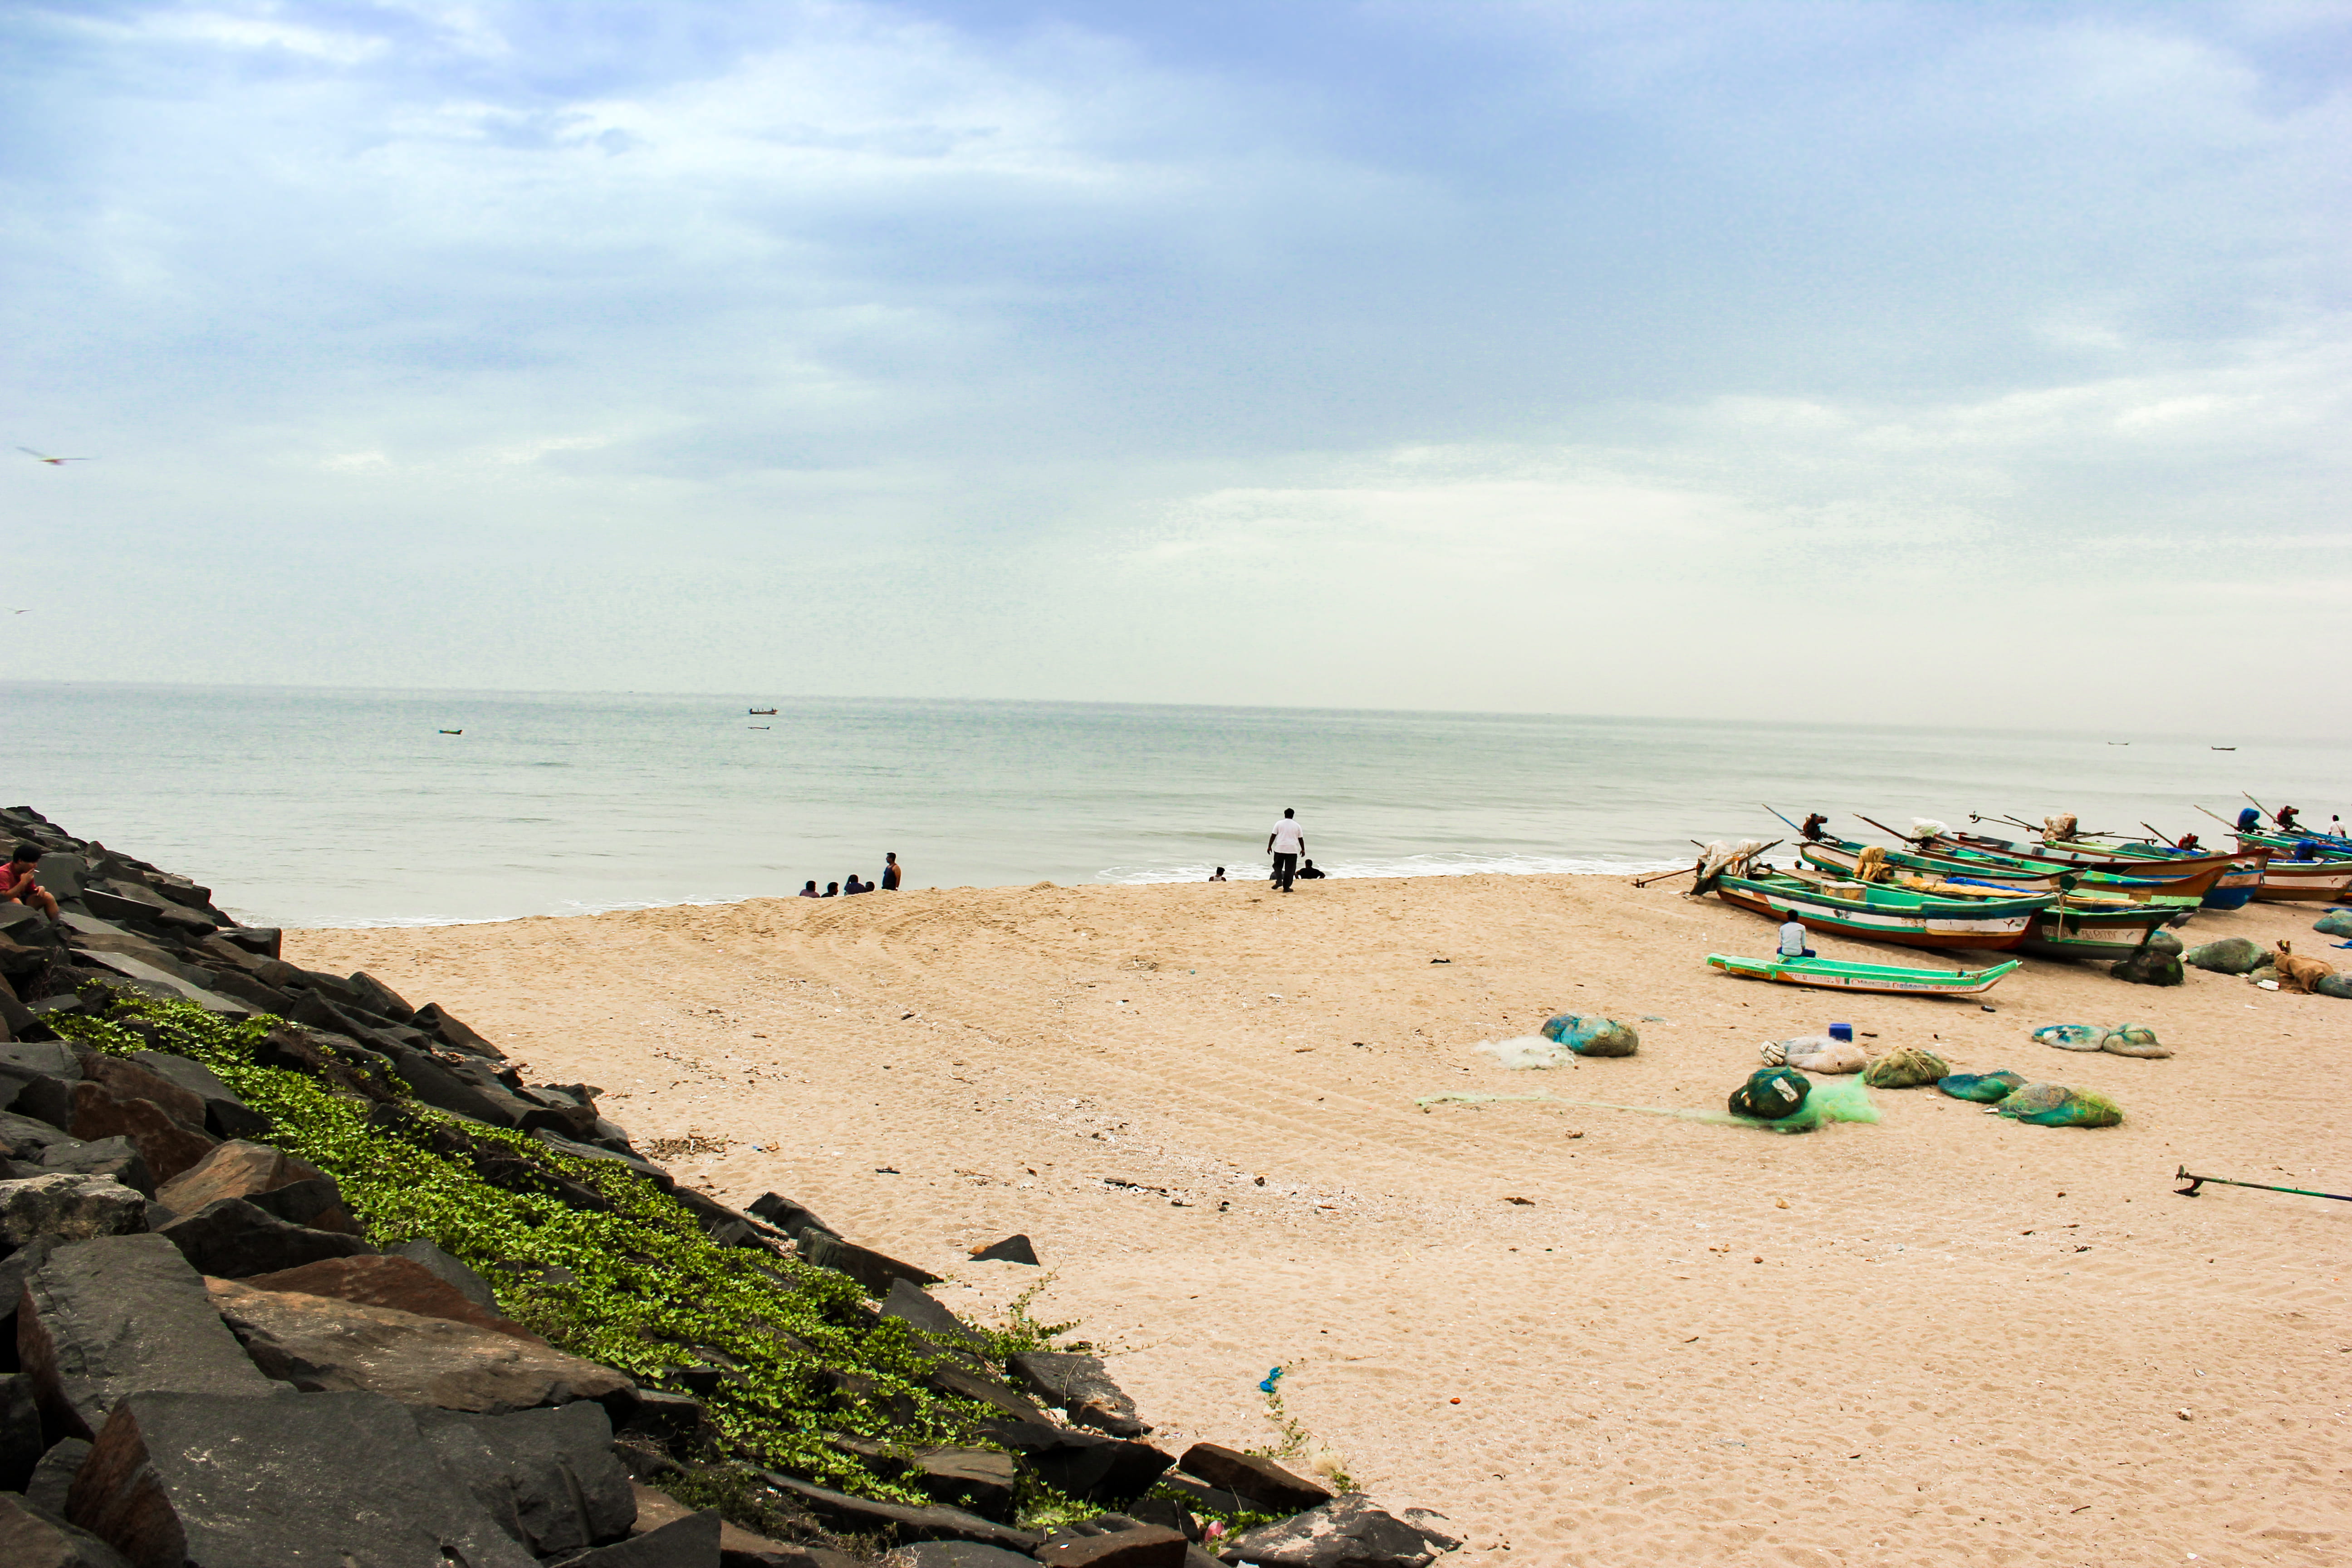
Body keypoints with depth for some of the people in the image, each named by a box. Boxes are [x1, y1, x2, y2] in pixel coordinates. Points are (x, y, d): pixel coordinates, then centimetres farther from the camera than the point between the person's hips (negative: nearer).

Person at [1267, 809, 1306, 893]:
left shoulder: (1279, 824, 3)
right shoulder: (1297, 826, 7)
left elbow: (1273, 836, 0)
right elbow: (1301, 839, 12)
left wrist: (1269, 846, 6)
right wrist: (1303, 849, 22)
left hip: (1280, 849, 0)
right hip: (1293, 850, 0)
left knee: (1278, 865, 15)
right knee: (1290, 869, 4)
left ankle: (1279, 881, -6)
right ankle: (1286, 887, 2)